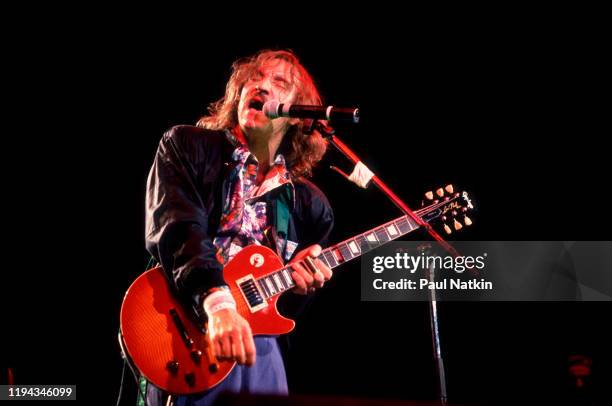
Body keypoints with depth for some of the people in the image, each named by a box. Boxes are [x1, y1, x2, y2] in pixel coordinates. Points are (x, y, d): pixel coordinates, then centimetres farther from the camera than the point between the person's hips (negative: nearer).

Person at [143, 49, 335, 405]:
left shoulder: (310, 203, 12)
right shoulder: (186, 146, 1)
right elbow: (176, 229, -16)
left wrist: (301, 279, -7)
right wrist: (218, 302, -32)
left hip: (260, 348, 4)